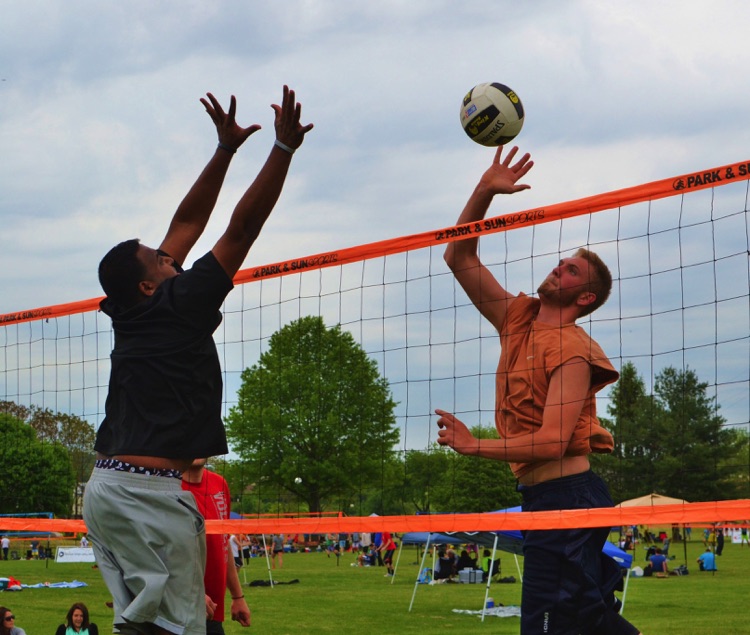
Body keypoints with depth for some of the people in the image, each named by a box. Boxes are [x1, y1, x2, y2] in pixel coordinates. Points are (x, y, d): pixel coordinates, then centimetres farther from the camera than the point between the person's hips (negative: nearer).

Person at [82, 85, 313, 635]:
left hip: (105, 487, 9)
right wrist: (285, 147, -5)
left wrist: (227, 149, 22)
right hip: (148, 492, -9)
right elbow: (243, 228, -8)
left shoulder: (132, 313, 13)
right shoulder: (177, 307, -8)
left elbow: (187, 223, 20)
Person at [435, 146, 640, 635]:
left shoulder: (572, 349, -12)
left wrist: (474, 445, -14)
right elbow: (459, 259, 14)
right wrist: (485, 191, 4)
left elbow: (552, 442, -21)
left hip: (565, 494, -9)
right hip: (545, 495, 9)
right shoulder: (517, 319, 12)